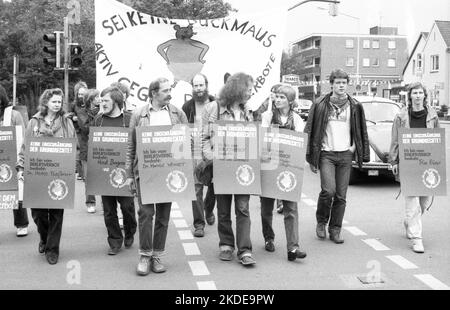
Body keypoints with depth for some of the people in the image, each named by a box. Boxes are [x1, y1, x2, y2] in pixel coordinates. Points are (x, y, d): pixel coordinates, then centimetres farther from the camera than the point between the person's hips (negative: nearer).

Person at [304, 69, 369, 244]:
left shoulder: (354, 107, 8)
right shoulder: (320, 106, 0)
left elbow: (361, 132, 18)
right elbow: (311, 132, 3)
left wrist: (355, 146, 6)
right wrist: (312, 158, 0)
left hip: (345, 155, 3)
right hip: (326, 154, -2)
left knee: (341, 196, 2)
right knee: (328, 190, -16)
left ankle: (335, 230, 14)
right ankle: (321, 222, 9)